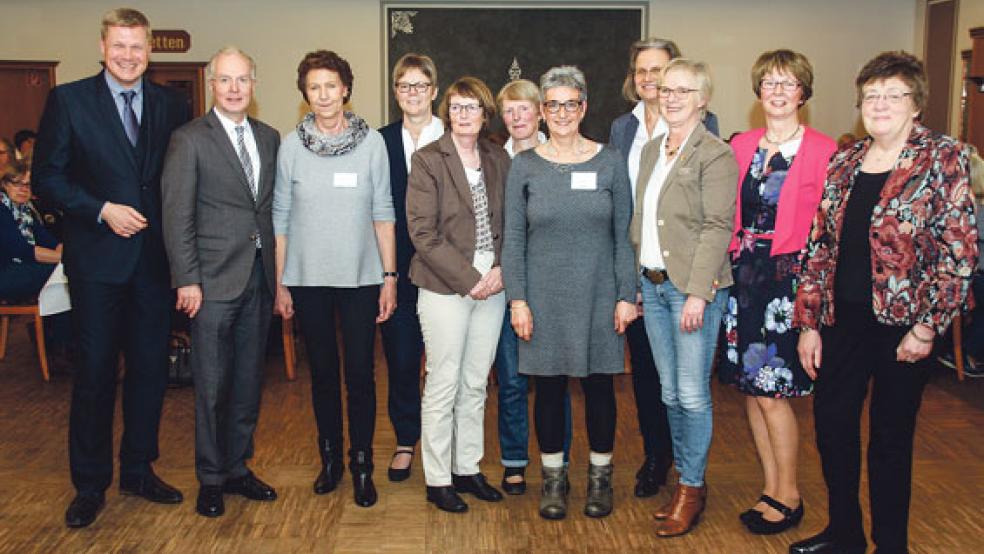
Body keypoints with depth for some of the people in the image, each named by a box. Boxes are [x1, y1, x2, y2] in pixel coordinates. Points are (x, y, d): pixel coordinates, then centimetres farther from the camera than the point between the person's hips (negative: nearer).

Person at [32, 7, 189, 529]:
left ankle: (138, 470, 26)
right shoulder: (69, 99, 0)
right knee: (94, 372, 4)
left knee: (150, 368, 10)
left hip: (155, 257, 3)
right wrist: (102, 210, -13)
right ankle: (89, 485, 18)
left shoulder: (171, 105, 7)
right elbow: (46, 176, -2)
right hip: (98, 257, -3)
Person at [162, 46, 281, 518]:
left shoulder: (269, 138, 10)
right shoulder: (189, 139, -5)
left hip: (258, 276, 5)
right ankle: (211, 479, 19)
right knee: (211, 386, 3)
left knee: (248, 381, 13)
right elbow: (177, 215, -8)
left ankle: (238, 469, 27)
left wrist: (276, 268, 6)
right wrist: (186, 280, -12)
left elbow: (272, 208, 12)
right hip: (213, 280, -5)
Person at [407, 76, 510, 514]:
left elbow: (510, 223, 11)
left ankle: (467, 469, 26)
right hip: (445, 289, -5)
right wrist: (468, 278, -15)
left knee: (476, 385, 13)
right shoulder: (428, 160, -5)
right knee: (443, 386, 2)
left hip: (490, 287, 5)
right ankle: (437, 480, 14)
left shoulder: (498, 160, 9)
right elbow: (423, 232, -11)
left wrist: (501, 268, -6)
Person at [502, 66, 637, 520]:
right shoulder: (524, 166, 2)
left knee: (599, 385, 7)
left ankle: (600, 475, 25)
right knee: (548, 386, 7)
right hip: (544, 297, 0)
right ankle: (553, 478, 23)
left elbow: (623, 236, 3)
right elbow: (513, 239, 1)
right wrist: (517, 300, -5)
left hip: (597, 295, 0)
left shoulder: (609, 163, 2)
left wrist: (626, 295, -2)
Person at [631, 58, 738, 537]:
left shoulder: (715, 154, -8)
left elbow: (717, 227, -14)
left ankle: (692, 487, 14)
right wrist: (635, 282, 12)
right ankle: (683, 478, 26)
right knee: (670, 392, 13)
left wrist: (697, 292, -19)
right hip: (652, 284, 7)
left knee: (692, 394, -1)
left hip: (692, 287, -7)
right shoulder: (651, 150, 14)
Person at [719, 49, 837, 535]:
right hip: (743, 272, 6)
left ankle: (788, 495, 16)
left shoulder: (822, 150, -5)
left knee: (771, 390, -3)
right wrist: (726, 262, 4)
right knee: (750, 386, 9)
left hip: (789, 273, -5)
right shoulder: (741, 146, 11)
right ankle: (771, 488, 24)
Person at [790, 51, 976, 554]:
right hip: (842, 319, 5)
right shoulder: (843, 162, 6)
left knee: (891, 438, 7)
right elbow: (819, 245, 6)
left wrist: (927, 328, -14)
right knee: (831, 423, 11)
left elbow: (960, 254, -12)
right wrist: (808, 322, 3)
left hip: (902, 324, -5)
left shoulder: (944, 159, -8)